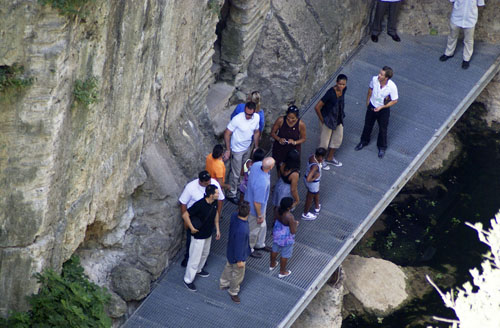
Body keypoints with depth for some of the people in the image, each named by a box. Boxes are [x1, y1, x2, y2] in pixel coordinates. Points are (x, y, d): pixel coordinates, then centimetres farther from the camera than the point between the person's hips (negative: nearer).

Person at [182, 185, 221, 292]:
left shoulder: (214, 202, -11)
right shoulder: (200, 205, -34)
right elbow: (185, 215, -29)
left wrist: (217, 229, 13)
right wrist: (192, 228, -22)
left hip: (208, 234, 8)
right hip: (198, 236, -8)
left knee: (205, 253, 28)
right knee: (195, 258, 5)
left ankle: (198, 270, 54)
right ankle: (188, 280, 22)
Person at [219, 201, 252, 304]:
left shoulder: (234, 216, -23)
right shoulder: (242, 230, -44)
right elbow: (239, 246, -31)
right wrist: (239, 260, -17)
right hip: (237, 255, -8)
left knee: (229, 267, 33)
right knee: (238, 274, 19)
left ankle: (223, 283, 57)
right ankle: (233, 292, 43)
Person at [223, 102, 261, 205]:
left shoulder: (256, 118, -12)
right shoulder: (237, 119, -31)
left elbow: (256, 132, 6)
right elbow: (227, 133, -21)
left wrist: (256, 147, 10)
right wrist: (228, 150, -21)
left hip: (247, 148, 6)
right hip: (237, 149, -6)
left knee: (242, 169, 25)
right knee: (235, 173, 4)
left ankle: (237, 184, 49)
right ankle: (231, 194, 21)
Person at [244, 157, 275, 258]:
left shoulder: (256, 165, -22)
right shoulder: (262, 183, -45)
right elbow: (257, 203, -32)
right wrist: (260, 216, -15)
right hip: (254, 208, -8)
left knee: (262, 225, 30)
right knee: (254, 230, 19)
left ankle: (260, 244, 54)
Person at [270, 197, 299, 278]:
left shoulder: (279, 210, -19)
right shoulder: (290, 217, -37)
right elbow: (293, 231, -27)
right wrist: (296, 224, -9)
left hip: (277, 234, 6)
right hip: (286, 238, -6)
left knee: (275, 250, 30)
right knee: (285, 255, 18)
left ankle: (272, 265, 54)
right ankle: (282, 272, 37)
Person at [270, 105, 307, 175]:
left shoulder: (301, 124, -20)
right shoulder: (280, 120, -21)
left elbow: (303, 139, -6)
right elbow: (272, 133, -8)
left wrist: (295, 142, -27)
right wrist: (279, 139, -28)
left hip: (293, 150, -1)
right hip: (279, 148, 1)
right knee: (279, 167, 18)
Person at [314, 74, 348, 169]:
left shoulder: (343, 90, -10)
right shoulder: (331, 93, -32)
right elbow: (317, 107, -29)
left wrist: (341, 114, 15)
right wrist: (322, 120, -16)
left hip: (338, 119, 7)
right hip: (328, 120, -7)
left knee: (338, 139, 22)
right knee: (324, 142, 9)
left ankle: (330, 158, 44)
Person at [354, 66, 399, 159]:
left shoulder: (392, 87, -32)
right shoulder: (374, 79, -23)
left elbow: (394, 101, -17)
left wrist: (381, 107, -23)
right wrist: (367, 102, 12)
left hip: (383, 110, -3)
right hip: (372, 106, 3)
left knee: (382, 129, 16)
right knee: (368, 125, 23)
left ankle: (382, 147, 41)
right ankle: (364, 141, 50)